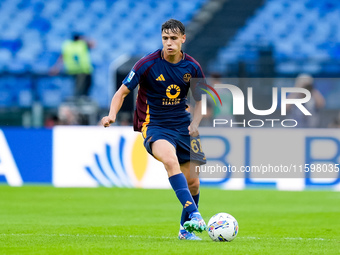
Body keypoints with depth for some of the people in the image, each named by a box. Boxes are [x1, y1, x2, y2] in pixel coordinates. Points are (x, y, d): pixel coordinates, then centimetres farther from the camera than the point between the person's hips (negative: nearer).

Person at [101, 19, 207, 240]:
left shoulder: (192, 68, 0)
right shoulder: (148, 64, -11)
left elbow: (200, 100, 13)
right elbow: (123, 91, -6)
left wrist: (195, 123, -5)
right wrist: (112, 114, -23)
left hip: (182, 124, 4)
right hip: (154, 125, -4)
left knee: (192, 181, 2)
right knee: (170, 158, -35)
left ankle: (186, 228, 27)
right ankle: (193, 215, -44)